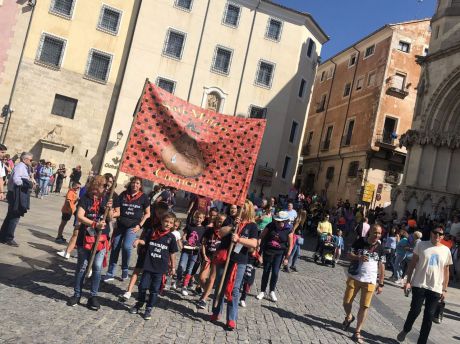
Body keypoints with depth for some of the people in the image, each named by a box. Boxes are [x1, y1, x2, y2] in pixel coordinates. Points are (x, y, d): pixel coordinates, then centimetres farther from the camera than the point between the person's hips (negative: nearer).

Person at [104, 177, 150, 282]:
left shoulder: (143, 197, -1)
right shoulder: (123, 194, 3)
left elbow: (147, 213, 6)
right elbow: (117, 212, 1)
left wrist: (140, 225, -4)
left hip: (133, 226, -3)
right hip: (120, 225, 3)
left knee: (126, 246, -20)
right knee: (115, 248, 4)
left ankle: (125, 270, 5)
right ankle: (110, 273, 18)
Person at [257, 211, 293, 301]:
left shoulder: (288, 230, -12)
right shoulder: (270, 226, -11)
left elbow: (290, 245, -7)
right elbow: (261, 237, -8)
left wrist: (287, 257, -8)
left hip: (279, 253, -1)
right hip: (267, 252, 1)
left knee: (275, 272, -4)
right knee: (266, 272, 10)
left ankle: (272, 291, 19)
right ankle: (262, 291, 24)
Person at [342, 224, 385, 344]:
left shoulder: (380, 248, -1)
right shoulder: (360, 242, -5)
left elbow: (381, 267, 4)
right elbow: (349, 255, -1)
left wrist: (381, 284, 3)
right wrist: (358, 257, -22)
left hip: (369, 281, 1)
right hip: (354, 278, 0)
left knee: (364, 306, 1)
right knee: (346, 302, 4)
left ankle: (357, 332, 12)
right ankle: (349, 317, 37)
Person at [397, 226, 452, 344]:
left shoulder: (446, 250, 5)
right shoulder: (421, 245, -2)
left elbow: (446, 271, 10)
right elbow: (412, 264, 0)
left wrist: (444, 290, 7)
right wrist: (408, 281, -6)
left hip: (436, 288, 2)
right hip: (419, 285, -2)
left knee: (429, 316, 6)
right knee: (415, 310, -3)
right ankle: (405, 330, 24)